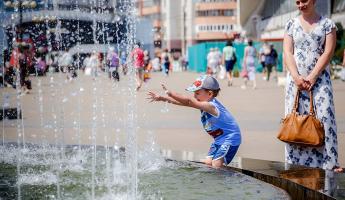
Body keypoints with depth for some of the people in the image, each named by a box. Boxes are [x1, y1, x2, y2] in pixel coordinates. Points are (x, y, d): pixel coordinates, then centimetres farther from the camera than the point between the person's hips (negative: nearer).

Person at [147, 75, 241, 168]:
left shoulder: (211, 106, -28)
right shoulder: (206, 104, 0)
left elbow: (189, 102, -39)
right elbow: (184, 103, -3)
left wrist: (171, 94, -42)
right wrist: (161, 98, -8)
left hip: (230, 138, -10)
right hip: (219, 139, 10)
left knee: (216, 164, -16)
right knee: (208, 163, 6)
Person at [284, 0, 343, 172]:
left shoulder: (327, 24, 5)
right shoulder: (291, 25, 10)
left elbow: (328, 52, -3)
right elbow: (288, 53, 4)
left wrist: (312, 77, -12)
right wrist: (296, 77, -10)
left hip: (320, 78, -2)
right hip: (296, 79, 2)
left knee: (325, 116, -10)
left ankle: (330, 162, -9)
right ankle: (296, 163, 4)